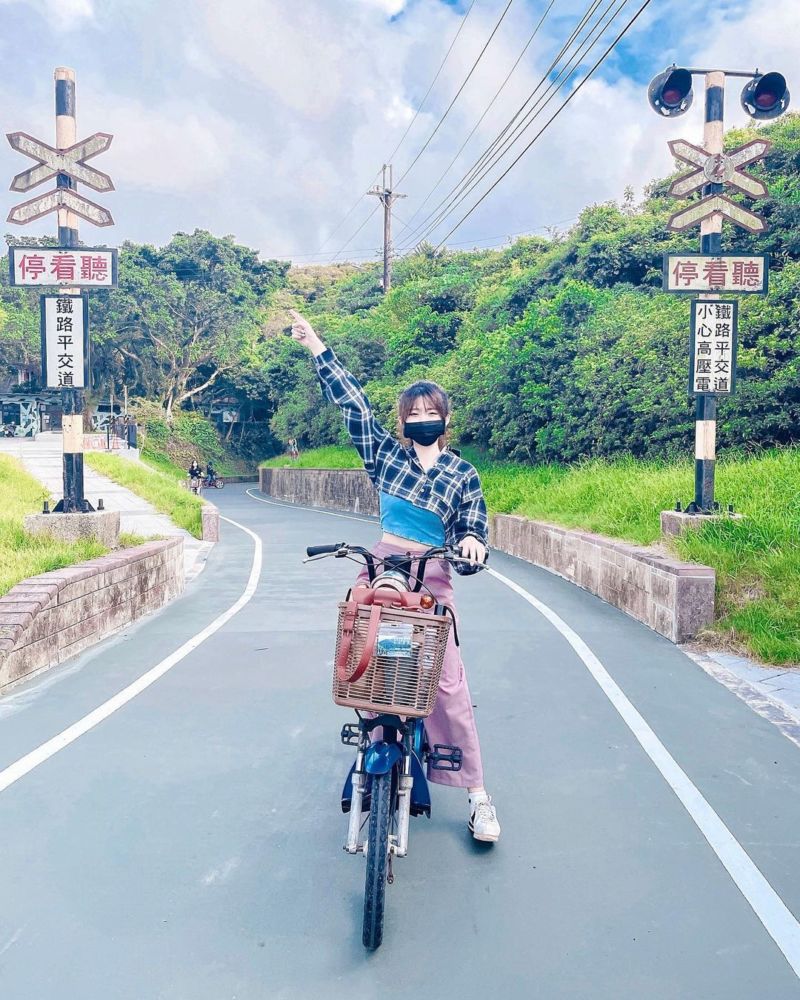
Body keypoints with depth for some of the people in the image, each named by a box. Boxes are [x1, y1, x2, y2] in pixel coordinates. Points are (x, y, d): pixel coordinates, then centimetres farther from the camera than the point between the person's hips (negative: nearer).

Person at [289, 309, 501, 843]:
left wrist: (472, 544, -20)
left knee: (448, 684, -6)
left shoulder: (463, 474, 4)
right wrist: (316, 345, 1)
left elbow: (476, 532, 4)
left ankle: (478, 794, 3)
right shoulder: (385, 453, 5)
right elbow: (353, 402, 3)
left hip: (433, 582, -2)